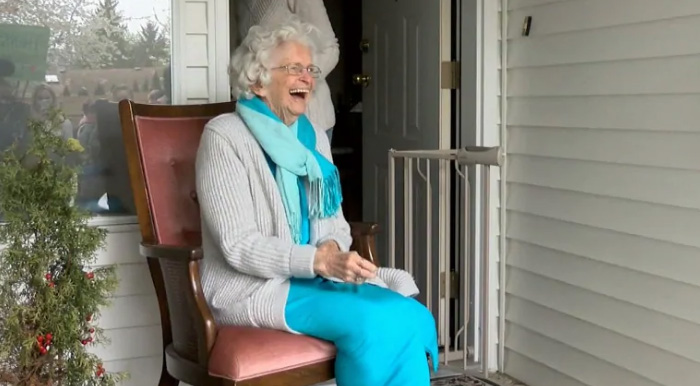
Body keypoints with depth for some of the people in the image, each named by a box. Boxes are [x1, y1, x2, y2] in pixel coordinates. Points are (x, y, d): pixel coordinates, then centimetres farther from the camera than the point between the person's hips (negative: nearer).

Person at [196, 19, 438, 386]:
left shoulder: (314, 138, 13)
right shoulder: (224, 136, -8)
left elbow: (336, 224, 14)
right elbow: (238, 245, -16)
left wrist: (332, 250, -11)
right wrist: (319, 259, -27)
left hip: (316, 276, 6)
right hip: (253, 287, -6)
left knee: (411, 316, -21)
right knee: (371, 322, -29)